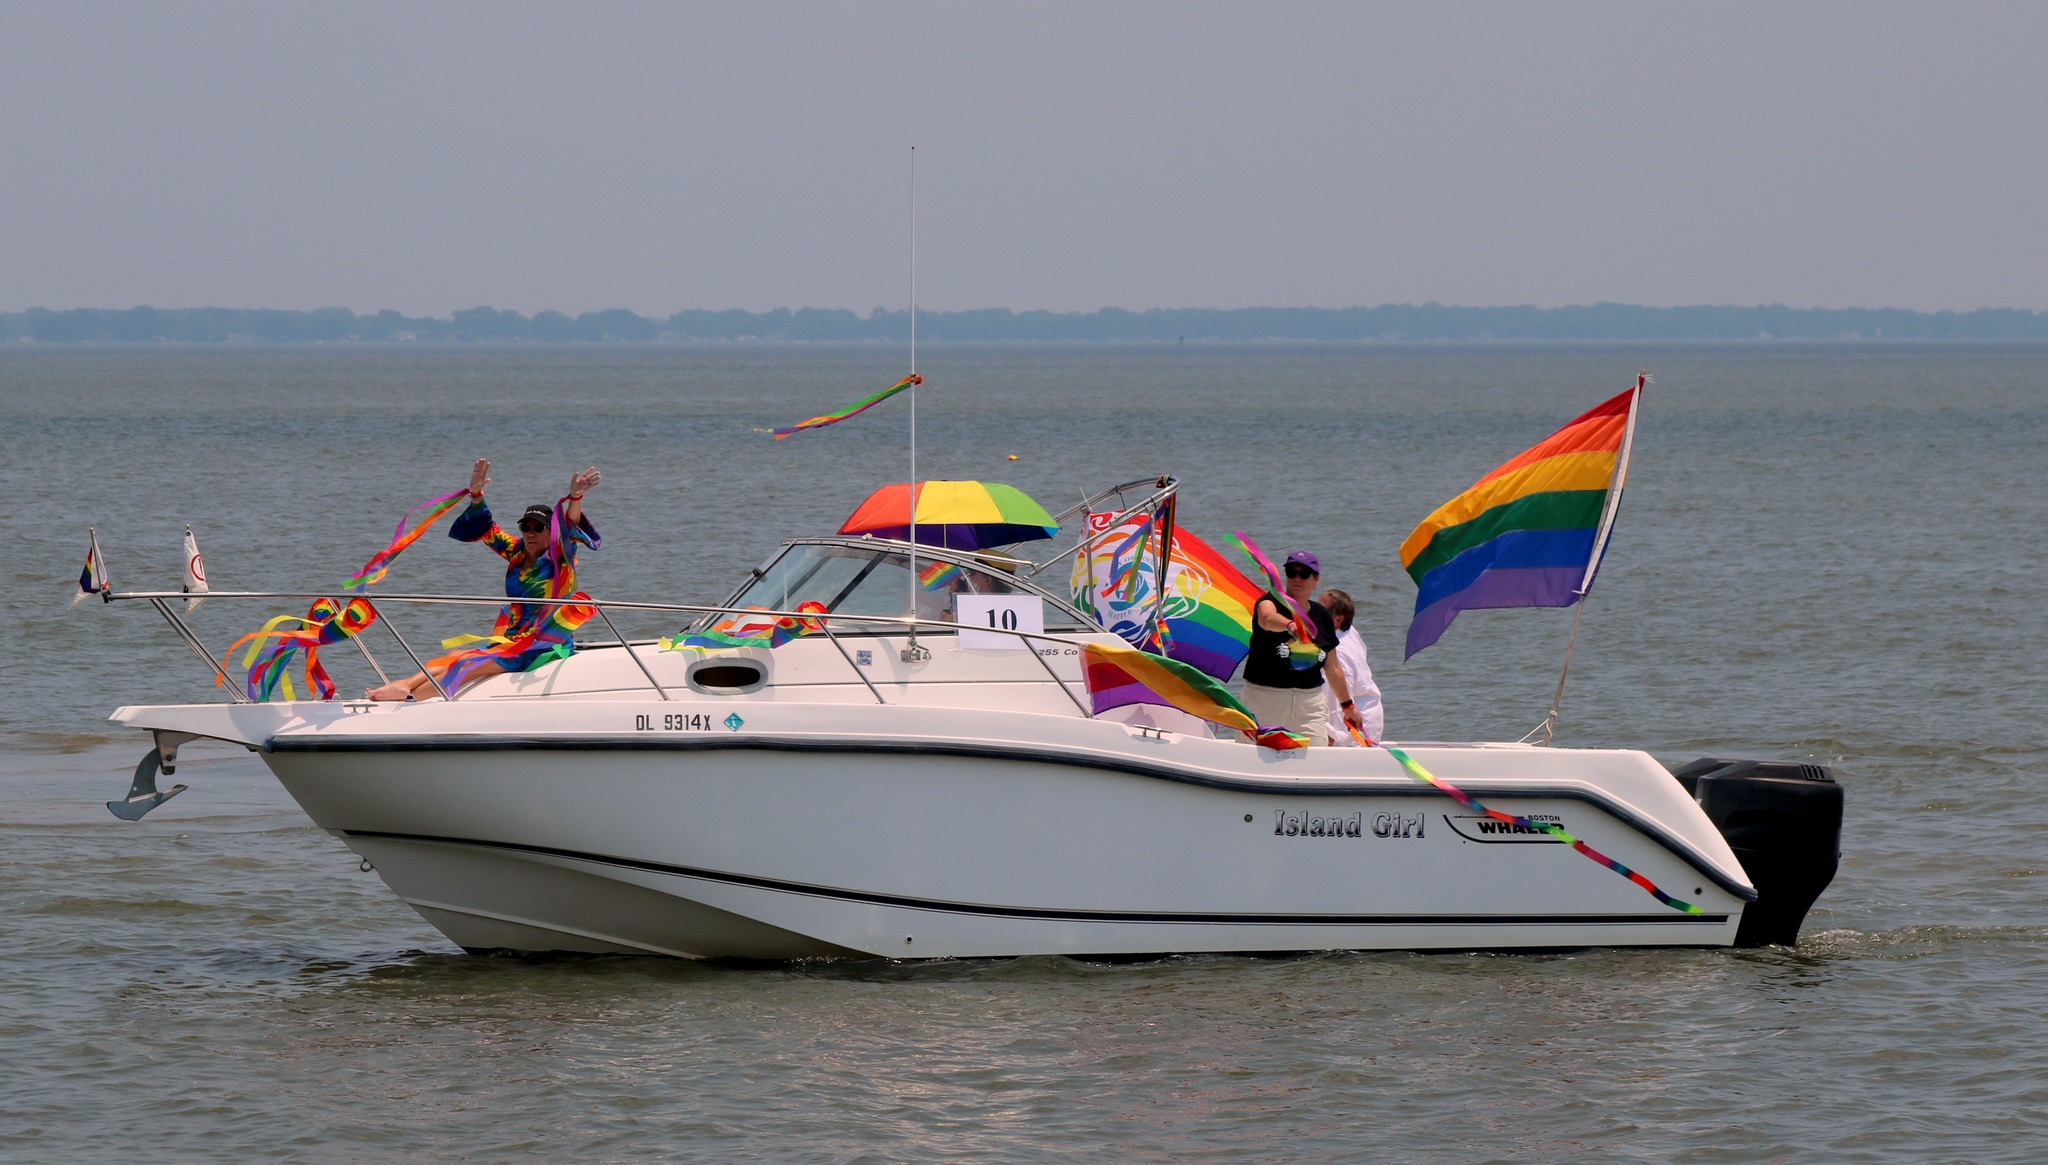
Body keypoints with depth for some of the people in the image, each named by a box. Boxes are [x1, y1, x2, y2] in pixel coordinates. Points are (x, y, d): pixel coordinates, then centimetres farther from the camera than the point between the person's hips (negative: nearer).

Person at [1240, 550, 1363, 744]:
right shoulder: (1271, 602, -2)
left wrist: (1347, 705, 26)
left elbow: (1332, 667, 21)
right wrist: (1290, 625, -50)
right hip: (1265, 696, -3)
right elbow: (1266, 618, -29)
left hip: (1311, 699, 3)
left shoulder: (1322, 616, 12)